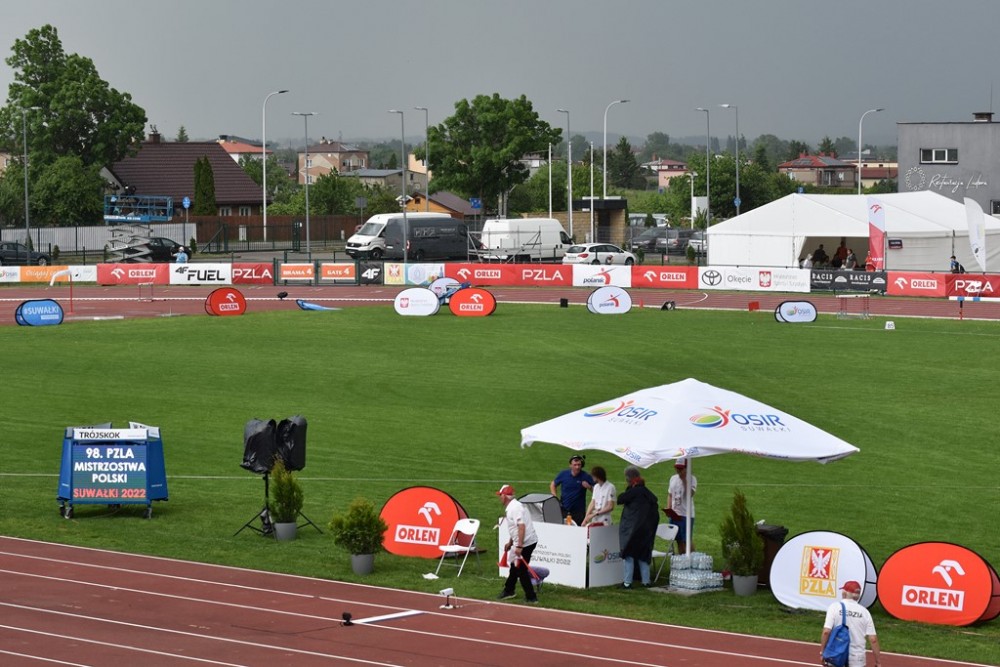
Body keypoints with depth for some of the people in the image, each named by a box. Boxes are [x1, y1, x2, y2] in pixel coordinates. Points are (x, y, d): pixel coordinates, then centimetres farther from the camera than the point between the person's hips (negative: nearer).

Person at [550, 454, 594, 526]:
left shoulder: (586, 476, -5)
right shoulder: (563, 474, 0)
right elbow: (553, 484, 13)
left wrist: (589, 487, -21)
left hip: (578, 510, -2)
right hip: (564, 509, 2)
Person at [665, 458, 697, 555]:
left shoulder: (691, 479, -6)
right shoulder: (673, 478, 12)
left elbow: (690, 494, -21)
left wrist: (684, 480, -21)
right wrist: (668, 509, 6)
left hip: (687, 514, -6)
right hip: (674, 514, 6)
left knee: (687, 540, -6)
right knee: (679, 540, 11)